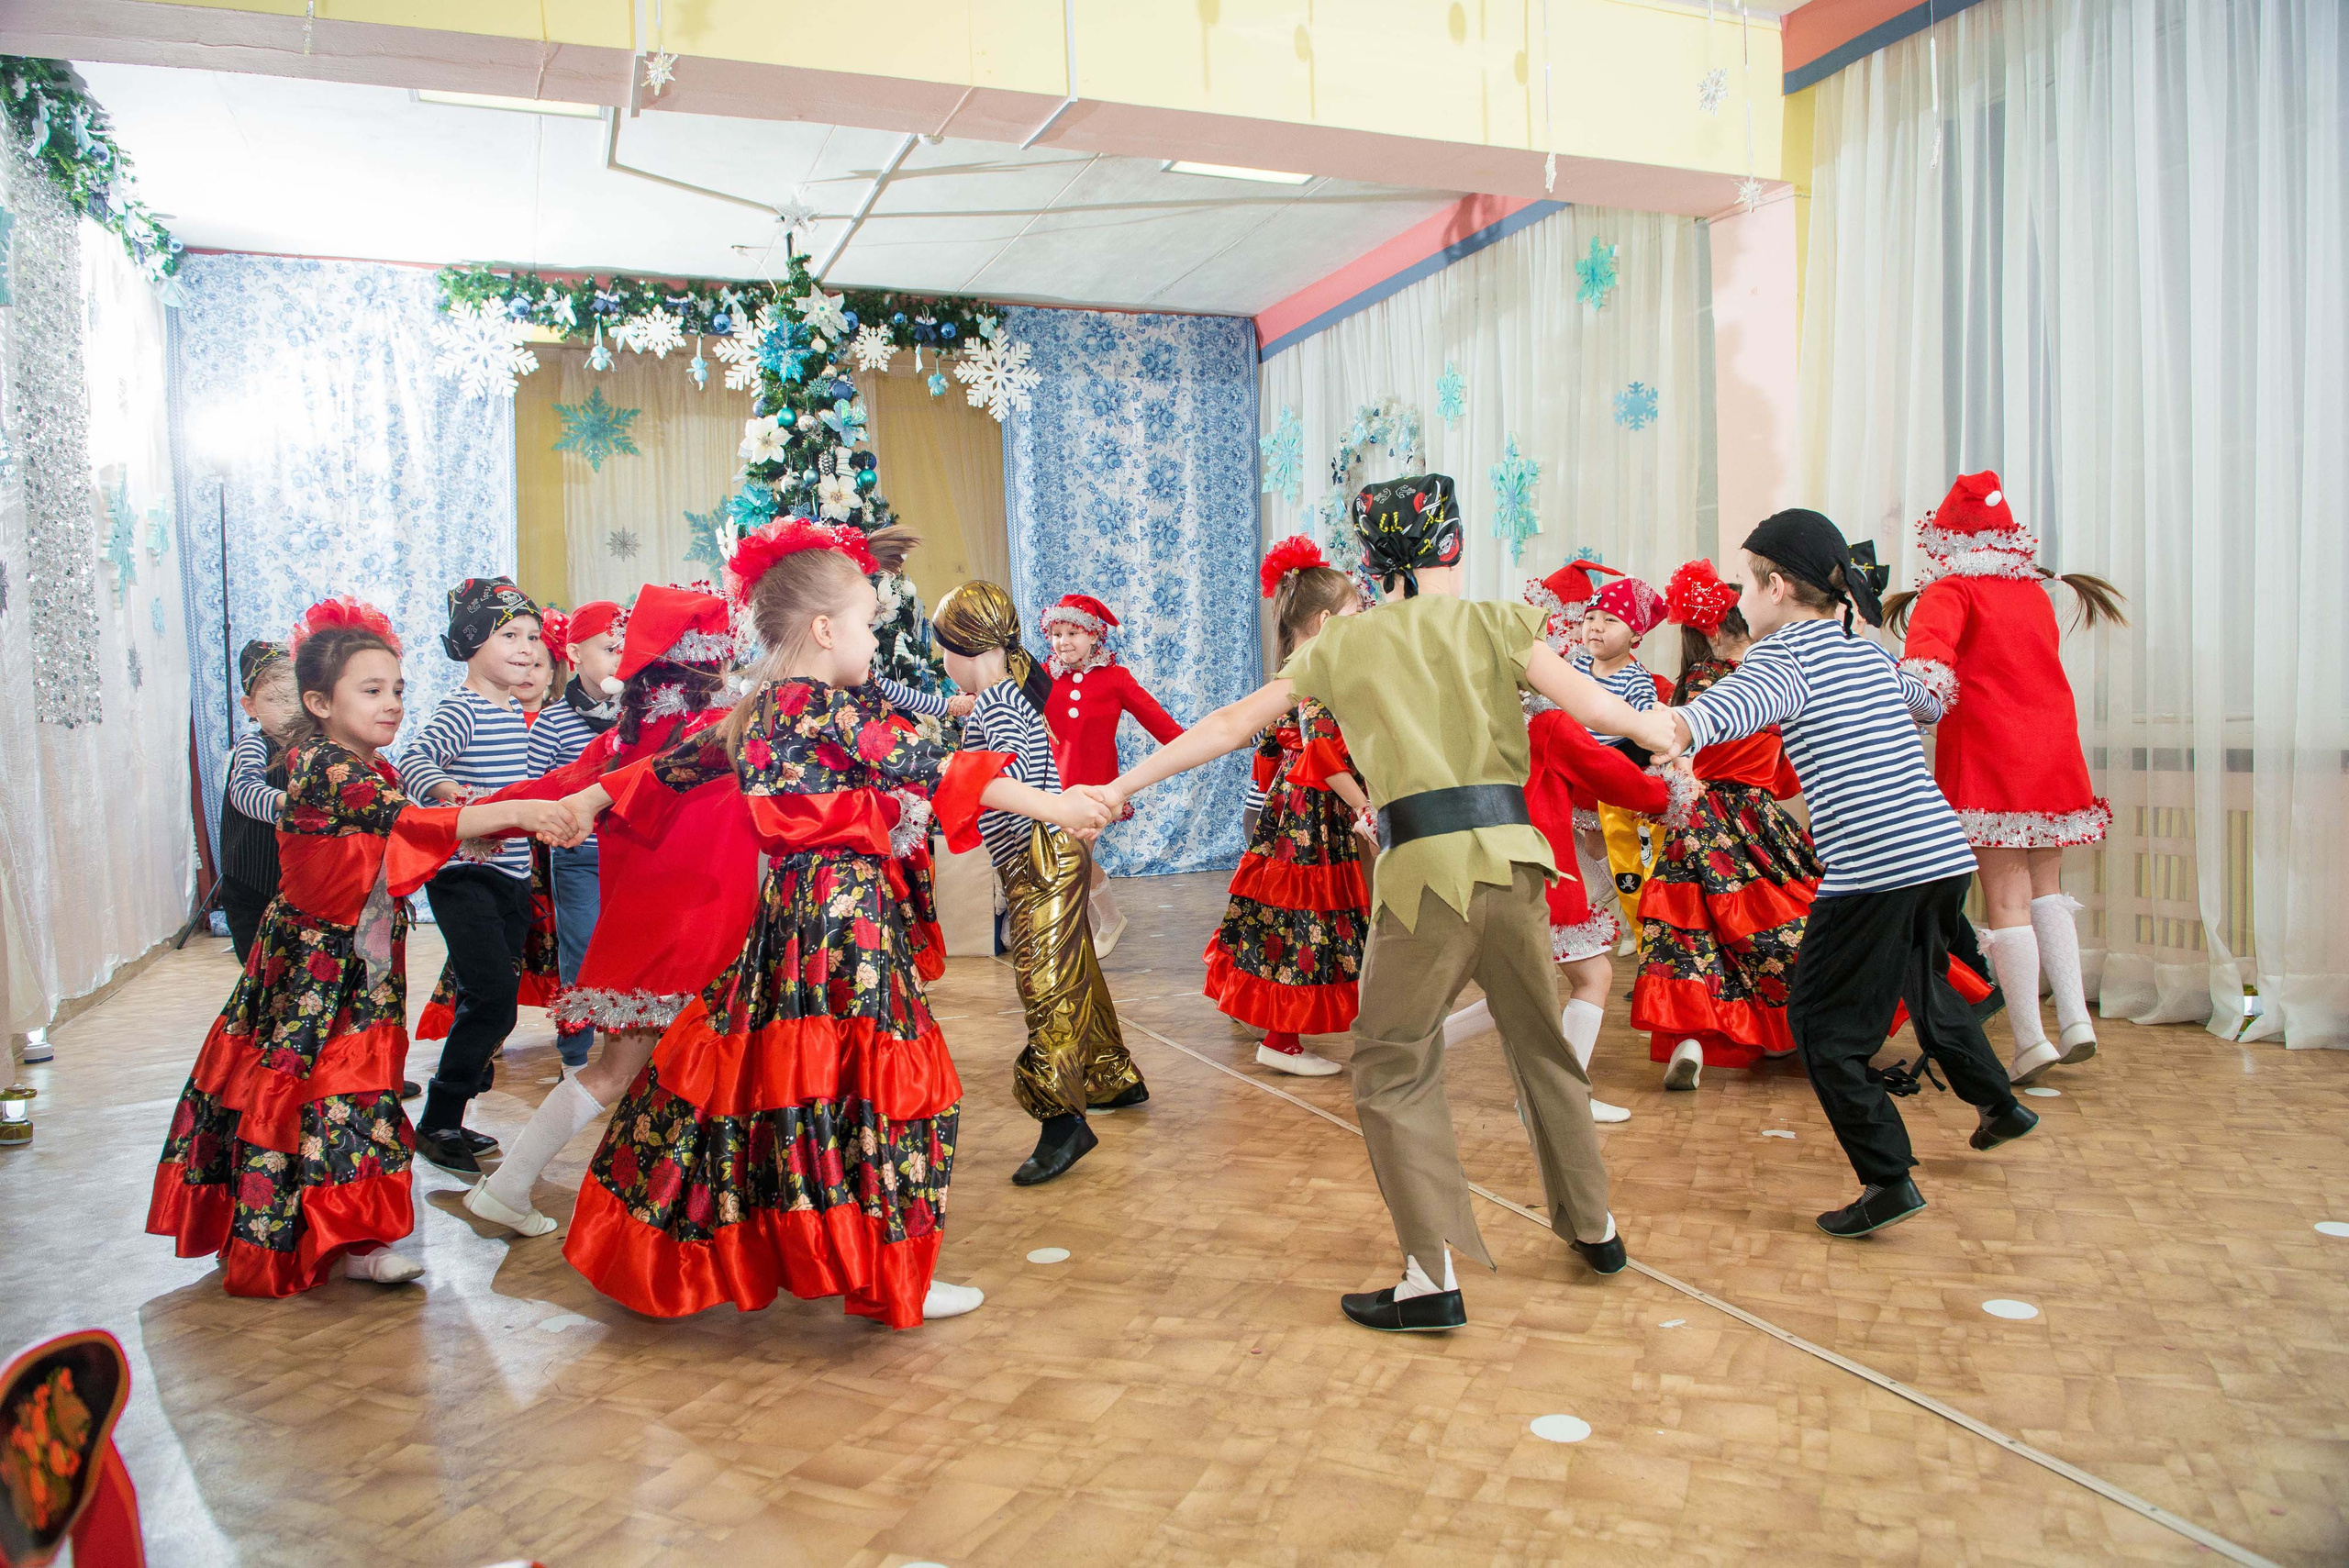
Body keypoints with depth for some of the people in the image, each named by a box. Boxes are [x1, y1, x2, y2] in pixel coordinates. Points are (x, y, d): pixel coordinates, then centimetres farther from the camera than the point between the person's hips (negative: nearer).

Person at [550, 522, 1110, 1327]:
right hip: (850, 908, -8)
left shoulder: (748, 713, 11)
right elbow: (931, 770, -17)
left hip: (783, 910, 8)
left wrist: (586, 800, 37)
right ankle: (892, 1278, 6)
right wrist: (1053, 806, -16)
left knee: (769, 1077, 15)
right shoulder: (838, 708, -12)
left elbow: (675, 763, 22)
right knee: (864, 1079, -2)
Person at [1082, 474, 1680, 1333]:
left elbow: (1232, 725, 10)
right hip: (1512, 852, 3)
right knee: (1541, 1043, 20)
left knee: (1392, 1067, 7)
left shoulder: (1345, 643, 8)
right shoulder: (1495, 622, 9)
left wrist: (1121, 785, 16)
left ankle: (1433, 1278, 2)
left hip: (1426, 867, -3)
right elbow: (1581, 699, -7)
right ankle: (1594, 1227, 35)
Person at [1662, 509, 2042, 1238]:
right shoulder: (1868, 654, 17)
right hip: (1945, 853, 9)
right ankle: (1999, 1103, 50)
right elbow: (1930, 701, 38)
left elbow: (1733, 705, -30)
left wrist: (1666, 730, -49)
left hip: (1874, 869, -9)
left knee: (1820, 1021, 2)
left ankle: (1889, 1179, 0)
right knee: (1925, 983, 33)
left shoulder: (1786, 653, -6)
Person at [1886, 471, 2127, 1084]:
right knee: (2045, 888, 18)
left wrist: (1923, 680, -42)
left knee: (2007, 899, -2)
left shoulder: (1949, 592, -5)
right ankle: (2075, 1018, 13)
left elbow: (1933, 642, -27)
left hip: (1988, 760, -6)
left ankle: (2030, 1040, -1)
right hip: (2055, 752, 6)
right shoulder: (2035, 592, 14)